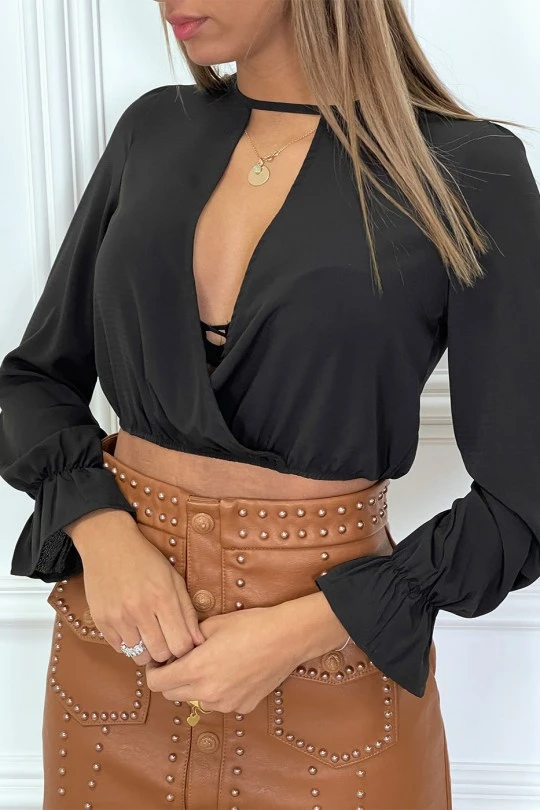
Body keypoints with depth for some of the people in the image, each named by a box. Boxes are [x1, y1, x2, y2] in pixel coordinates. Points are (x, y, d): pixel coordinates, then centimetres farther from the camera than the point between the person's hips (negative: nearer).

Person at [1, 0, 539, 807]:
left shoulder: (470, 171, -12)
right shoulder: (153, 130, 0)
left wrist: (299, 632, -16)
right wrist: (99, 529, -11)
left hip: (330, 654, -3)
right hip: (116, 641, 4)